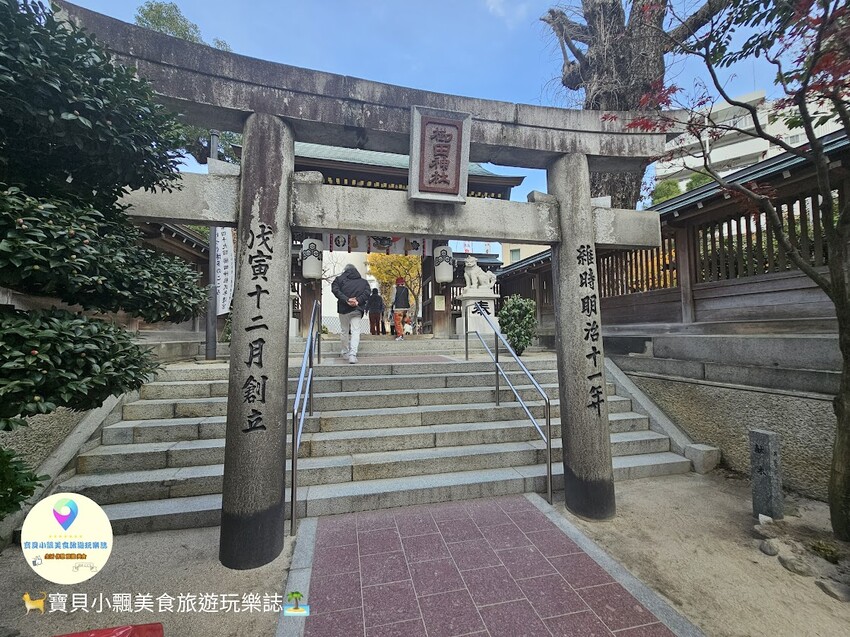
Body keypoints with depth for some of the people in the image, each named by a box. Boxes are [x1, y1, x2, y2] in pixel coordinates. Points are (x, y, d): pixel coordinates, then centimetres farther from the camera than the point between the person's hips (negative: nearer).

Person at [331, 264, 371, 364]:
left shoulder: (339, 279, 8)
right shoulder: (363, 282, 12)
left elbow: (335, 290, -9)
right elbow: (367, 293, -3)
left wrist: (346, 300, -15)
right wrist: (358, 301, -12)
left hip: (344, 309, 0)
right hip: (357, 310, 0)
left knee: (344, 331, 15)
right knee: (355, 331, -3)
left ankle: (345, 352, 26)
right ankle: (353, 354, -17)